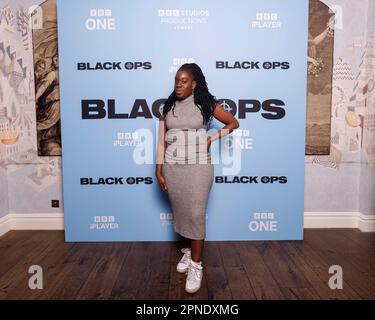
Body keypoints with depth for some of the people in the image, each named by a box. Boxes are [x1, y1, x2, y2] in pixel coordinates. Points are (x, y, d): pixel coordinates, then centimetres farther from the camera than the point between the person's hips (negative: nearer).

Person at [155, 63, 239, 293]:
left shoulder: (206, 104, 0)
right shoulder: (167, 108, 7)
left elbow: (234, 123, 7)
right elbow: (162, 141, 6)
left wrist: (212, 138, -5)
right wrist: (159, 170, 1)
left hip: (198, 166, -3)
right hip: (172, 168, 4)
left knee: (195, 214, -3)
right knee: (180, 212, 12)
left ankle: (196, 265, 8)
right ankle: (188, 251, 33)